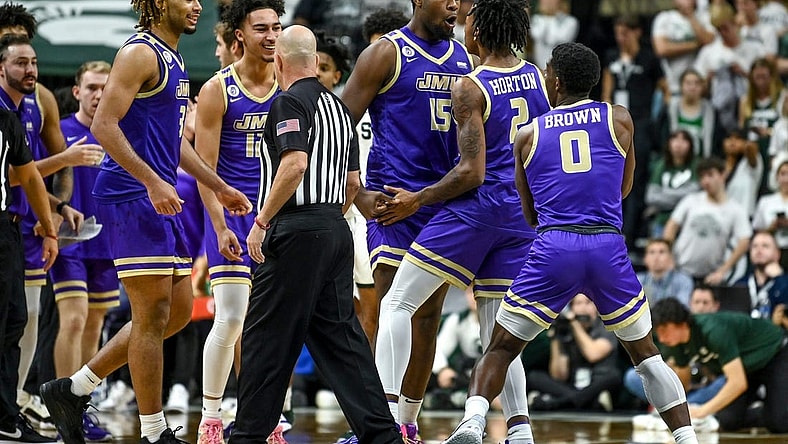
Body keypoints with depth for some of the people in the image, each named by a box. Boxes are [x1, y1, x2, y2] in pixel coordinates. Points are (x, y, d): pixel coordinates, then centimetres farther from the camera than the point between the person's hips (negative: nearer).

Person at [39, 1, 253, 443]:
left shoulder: (173, 59, 19)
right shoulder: (140, 53, -11)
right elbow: (104, 124, -20)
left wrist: (220, 188, 27)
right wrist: (153, 182, -25)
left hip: (160, 199, 10)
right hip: (130, 197, -10)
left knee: (179, 310, 11)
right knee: (153, 315, -7)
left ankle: (74, 389, 17)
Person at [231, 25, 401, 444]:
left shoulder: (290, 102, -9)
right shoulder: (337, 105, 18)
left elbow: (295, 164, -22)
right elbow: (353, 181, 19)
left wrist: (261, 221, -17)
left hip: (295, 233, -8)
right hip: (336, 231, 8)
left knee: (266, 337, -2)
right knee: (340, 334, 8)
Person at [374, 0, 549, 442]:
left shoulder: (470, 88, -10)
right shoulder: (539, 78, 8)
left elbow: (472, 172, -15)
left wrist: (417, 200, -5)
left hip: (475, 206, -6)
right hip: (523, 214, 6)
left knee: (397, 304, 0)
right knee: (497, 332, 13)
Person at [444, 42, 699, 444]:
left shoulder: (528, 135, 13)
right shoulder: (619, 119, 13)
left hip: (552, 249, -1)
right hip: (609, 247, 1)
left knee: (500, 349, 8)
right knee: (645, 352, 17)